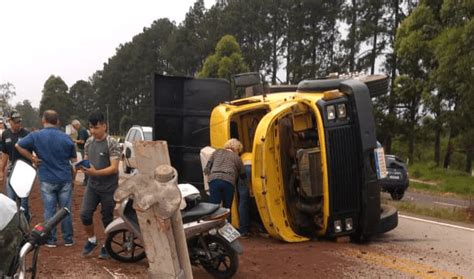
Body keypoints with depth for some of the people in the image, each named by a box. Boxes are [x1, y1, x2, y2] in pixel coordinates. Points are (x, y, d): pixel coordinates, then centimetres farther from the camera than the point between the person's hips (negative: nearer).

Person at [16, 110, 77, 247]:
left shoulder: (36, 136, -6)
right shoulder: (66, 138, -2)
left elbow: (19, 145, 0)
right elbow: (73, 160, 6)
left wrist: (32, 158, 5)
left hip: (47, 180, -1)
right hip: (65, 179, 1)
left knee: (49, 210, 6)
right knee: (66, 210, 7)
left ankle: (51, 240, 12)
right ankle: (68, 239, 14)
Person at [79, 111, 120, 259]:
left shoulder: (112, 143, -14)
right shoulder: (89, 142, 5)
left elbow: (114, 168, -18)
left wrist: (96, 172, -31)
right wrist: (83, 167, -8)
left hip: (108, 188, -5)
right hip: (92, 185, 5)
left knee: (107, 219, 6)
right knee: (84, 214, -5)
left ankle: (106, 246, 25)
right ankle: (92, 239, 20)